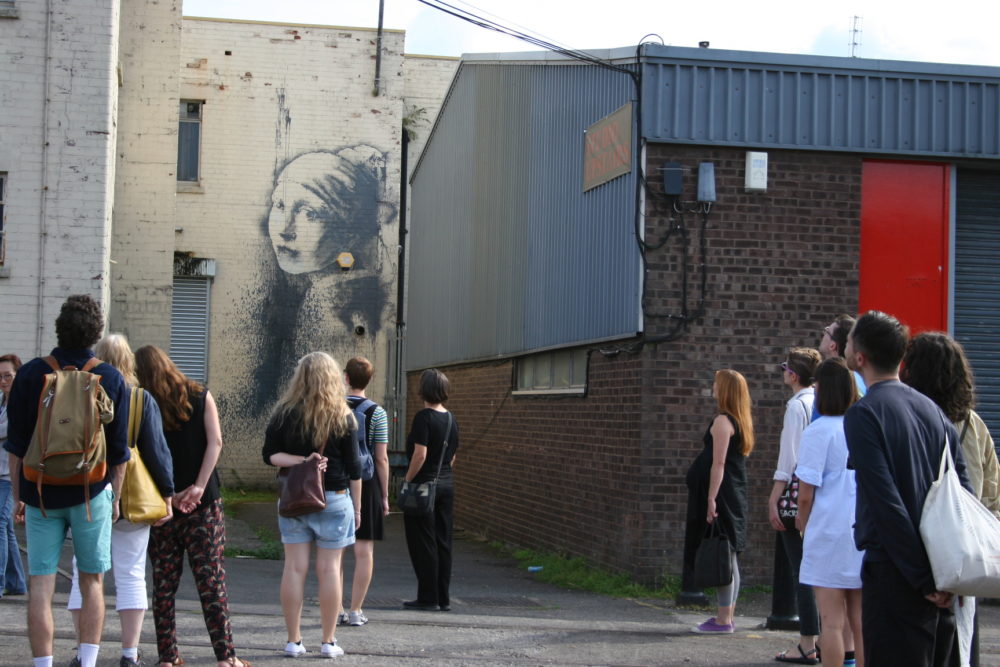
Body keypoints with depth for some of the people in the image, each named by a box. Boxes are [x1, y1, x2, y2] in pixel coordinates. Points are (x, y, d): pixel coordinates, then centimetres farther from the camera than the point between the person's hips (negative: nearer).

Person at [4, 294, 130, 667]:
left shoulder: (30, 374, -1)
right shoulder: (110, 379, -2)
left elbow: (16, 446, 1)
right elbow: (119, 450, 2)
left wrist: (19, 496, 9)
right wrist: (115, 496, 13)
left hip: (41, 494, 0)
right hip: (91, 494, 0)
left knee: (40, 586, 3)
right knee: (92, 583, 9)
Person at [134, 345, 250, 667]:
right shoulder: (201, 396, 3)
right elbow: (215, 442, -6)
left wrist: (168, 495, -7)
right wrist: (199, 487, -10)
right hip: (203, 502, 0)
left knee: (164, 583, 8)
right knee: (211, 579, 1)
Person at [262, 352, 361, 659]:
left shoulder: (284, 413, 0)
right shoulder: (343, 417, -5)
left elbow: (270, 454, -3)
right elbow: (353, 467, -1)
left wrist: (300, 461, -9)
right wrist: (357, 507, 6)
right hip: (333, 500, -2)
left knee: (295, 567, 4)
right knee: (329, 569, 3)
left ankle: (294, 640, 7)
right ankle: (328, 642, 8)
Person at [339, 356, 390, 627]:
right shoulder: (376, 412, -4)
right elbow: (381, 459, -4)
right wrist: (385, 495, 3)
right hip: (366, 483, -2)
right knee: (364, 550, 4)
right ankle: (355, 610, 4)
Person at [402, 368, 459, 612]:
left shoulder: (423, 418, -13)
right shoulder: (451, 419, 9)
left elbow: (420, 455, -19)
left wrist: (407, 480, -11)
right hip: (447, 485, 7)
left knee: (423, 544, 0)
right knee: (443, 543, 10)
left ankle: (428, 598, 2)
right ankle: (443, 598, 13)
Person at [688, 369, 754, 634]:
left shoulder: (722, 421, -12)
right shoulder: (741, 422, 15)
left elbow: (719, 463, -18)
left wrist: (711, 498, -20)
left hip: (722, 494, -10)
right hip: (736, 496, 10)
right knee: (729, 558, 12)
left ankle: (723, 620, -8)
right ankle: (727, 617, 18)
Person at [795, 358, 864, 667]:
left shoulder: (819, 430, -12)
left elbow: (806, 493, -12)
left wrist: (803, 521, 7)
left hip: (829, 534, -5)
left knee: (832, 621, 1)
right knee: (861, 621, 12)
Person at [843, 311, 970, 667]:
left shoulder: (863, 414, -11)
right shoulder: (932, 409, 11)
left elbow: (887, 503, -17)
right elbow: (964, 490, 8)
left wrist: (922, 579, -14)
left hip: (894, 571, -8)